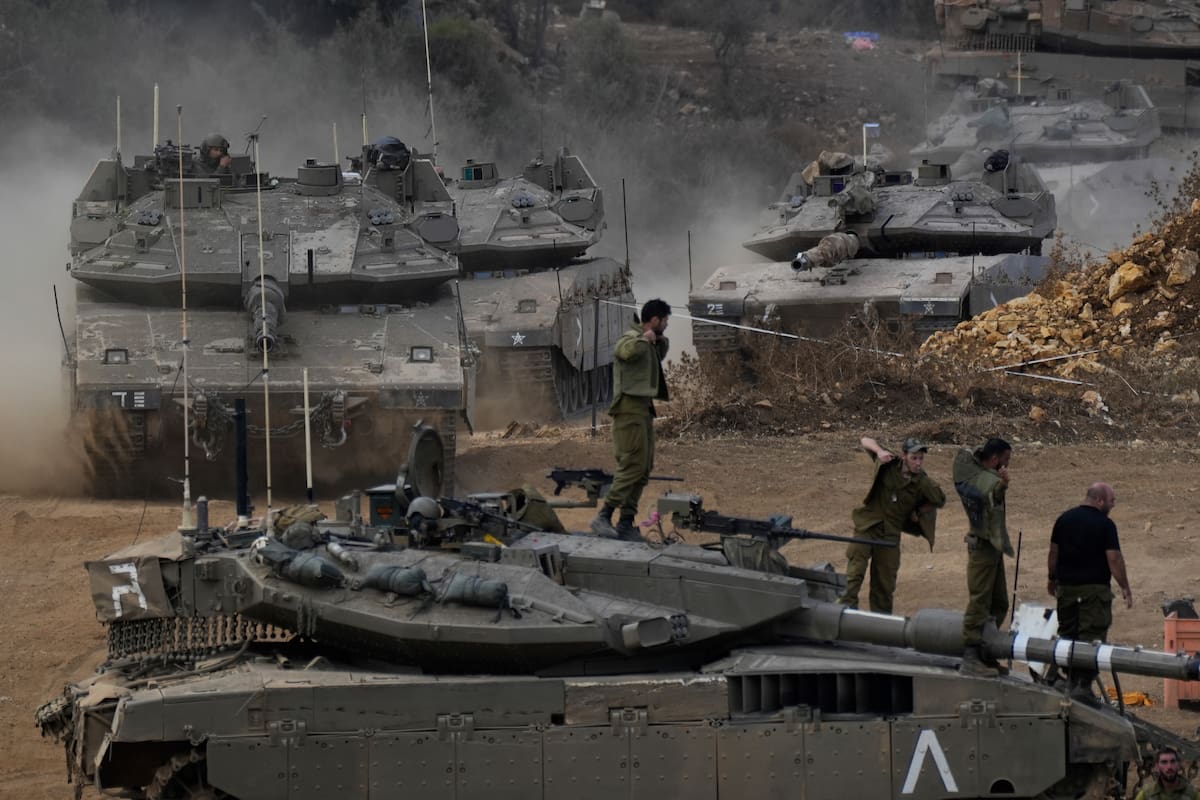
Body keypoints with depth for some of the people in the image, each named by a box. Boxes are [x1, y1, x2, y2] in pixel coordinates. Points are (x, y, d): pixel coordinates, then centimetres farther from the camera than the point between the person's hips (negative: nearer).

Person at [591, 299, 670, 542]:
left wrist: (660, 340, 19)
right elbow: (627, 351, -38)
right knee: (633, 466, -16)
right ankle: (603, 517, -18)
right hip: (630, 408, -10)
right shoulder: (631, 338, -13)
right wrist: (645, 339, -19)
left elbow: (659, 356, 39)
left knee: (643, 470, 11)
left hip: (643, 409, 10)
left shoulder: (647, 342, 17)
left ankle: (626, 522, 14)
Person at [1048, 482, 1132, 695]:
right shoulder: (1105, 525, -11)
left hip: (1066, 587, 6)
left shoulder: (1064, 519, 6)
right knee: (1092, 637, -2)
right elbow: (1114, 558, -14)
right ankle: (1084, 684, -7)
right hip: (1095, 588, -5)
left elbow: (1053, 552, 12)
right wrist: (1125, 588, -8)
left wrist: (1052, 578, 24)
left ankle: (1071, 681, 18)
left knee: (1067, 635, 14)